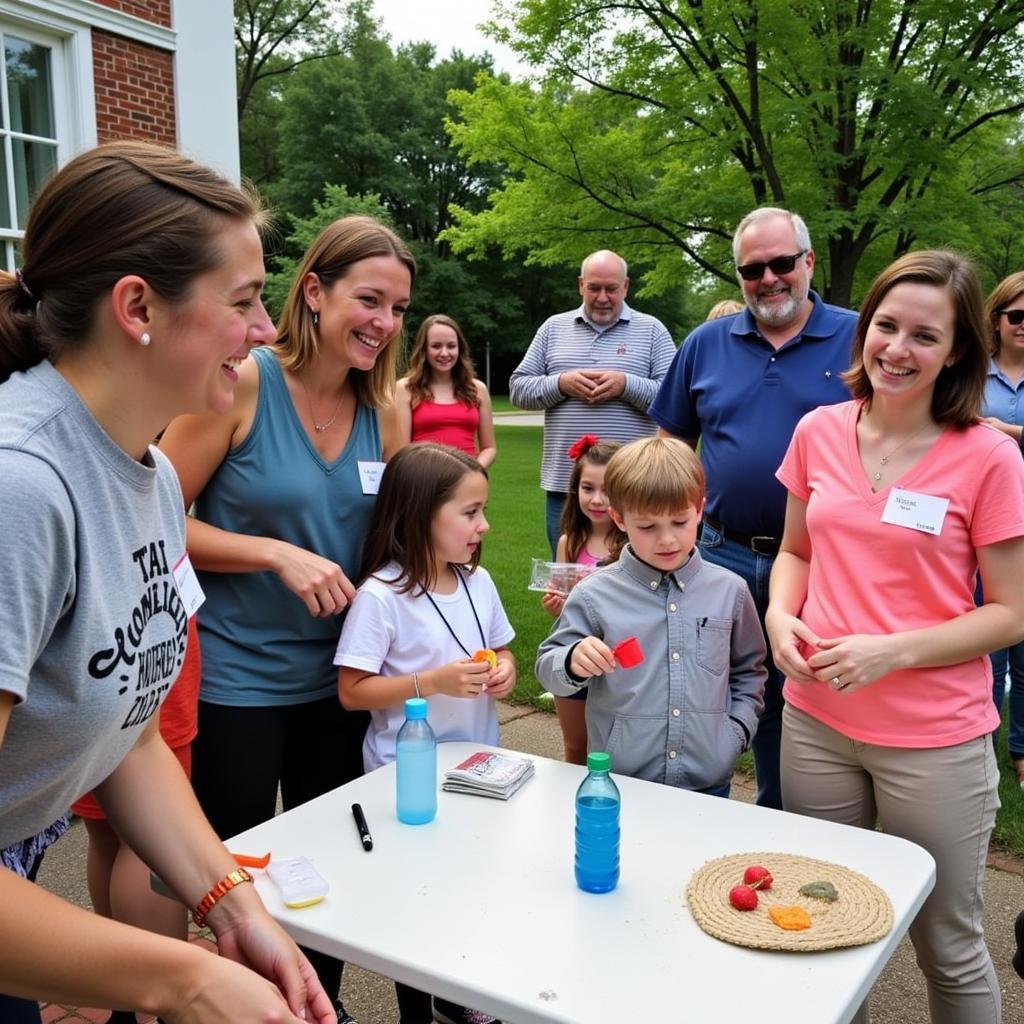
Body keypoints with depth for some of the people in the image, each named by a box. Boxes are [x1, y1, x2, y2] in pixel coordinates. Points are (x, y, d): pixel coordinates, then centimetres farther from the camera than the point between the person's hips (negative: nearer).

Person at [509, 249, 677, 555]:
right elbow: (518, 388, 9)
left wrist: (626, 385, -15)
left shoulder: (651, 330, 6)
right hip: (564, 483, 2)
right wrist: (561, 383, -9)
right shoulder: (554, 328, 12)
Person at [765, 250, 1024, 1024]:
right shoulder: (820, 431, 1)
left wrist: (892, 650, -20)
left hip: (936, 741, -3)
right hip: (815, 719, 4)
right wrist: (781, 616, -8)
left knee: (948, 946, 14)